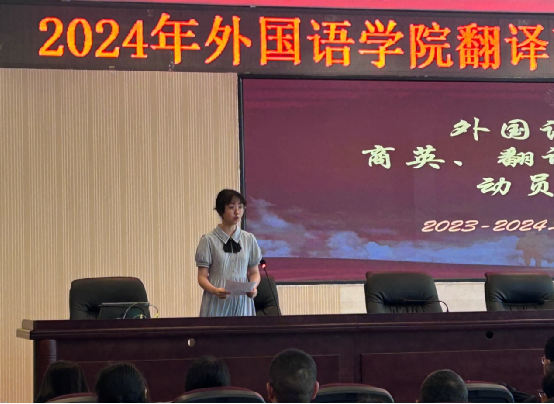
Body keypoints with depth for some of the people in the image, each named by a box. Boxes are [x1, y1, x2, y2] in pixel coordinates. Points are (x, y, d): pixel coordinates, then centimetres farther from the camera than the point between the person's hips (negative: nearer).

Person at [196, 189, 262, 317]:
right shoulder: (208, 240, -1)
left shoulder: (249, 240, 10)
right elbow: (202, 277, -3)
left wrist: (253, 287, -9)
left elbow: (254, 272, 14)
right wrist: (215, 290, -23)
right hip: (217, 303, -3)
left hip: (242, 302, 3)